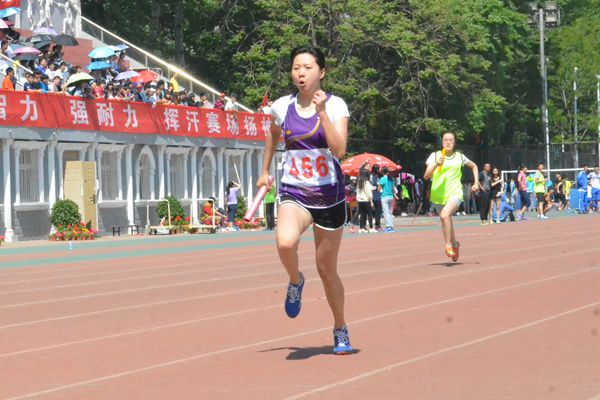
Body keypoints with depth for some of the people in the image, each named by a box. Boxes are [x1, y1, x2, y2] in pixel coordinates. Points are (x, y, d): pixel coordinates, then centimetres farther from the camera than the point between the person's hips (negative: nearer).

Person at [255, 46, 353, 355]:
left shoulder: (336, 106, -7)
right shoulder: (282, 107, 1)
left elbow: (339, 150, -20)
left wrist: (322, 112, -25)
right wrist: (265, 171, 26)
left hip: (329, 195, -1)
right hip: (294, 193, 1)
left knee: (327, 269, 7)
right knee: (285, 242, -32)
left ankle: (340, 331, 29)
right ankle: (295, 281, 2)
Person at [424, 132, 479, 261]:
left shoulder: (459, 156, 4)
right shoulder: (435, 156, 0)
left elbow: (474, 166, 23)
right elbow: (426, 176, -9)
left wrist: (476, 183, 12)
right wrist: (436, 164, -24)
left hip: (455, 193, -2)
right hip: (438, 195, 2)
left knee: (445, 215, -31)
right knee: (446, 223, 14)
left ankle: (448, 244, -19)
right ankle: (455, 244, 42)